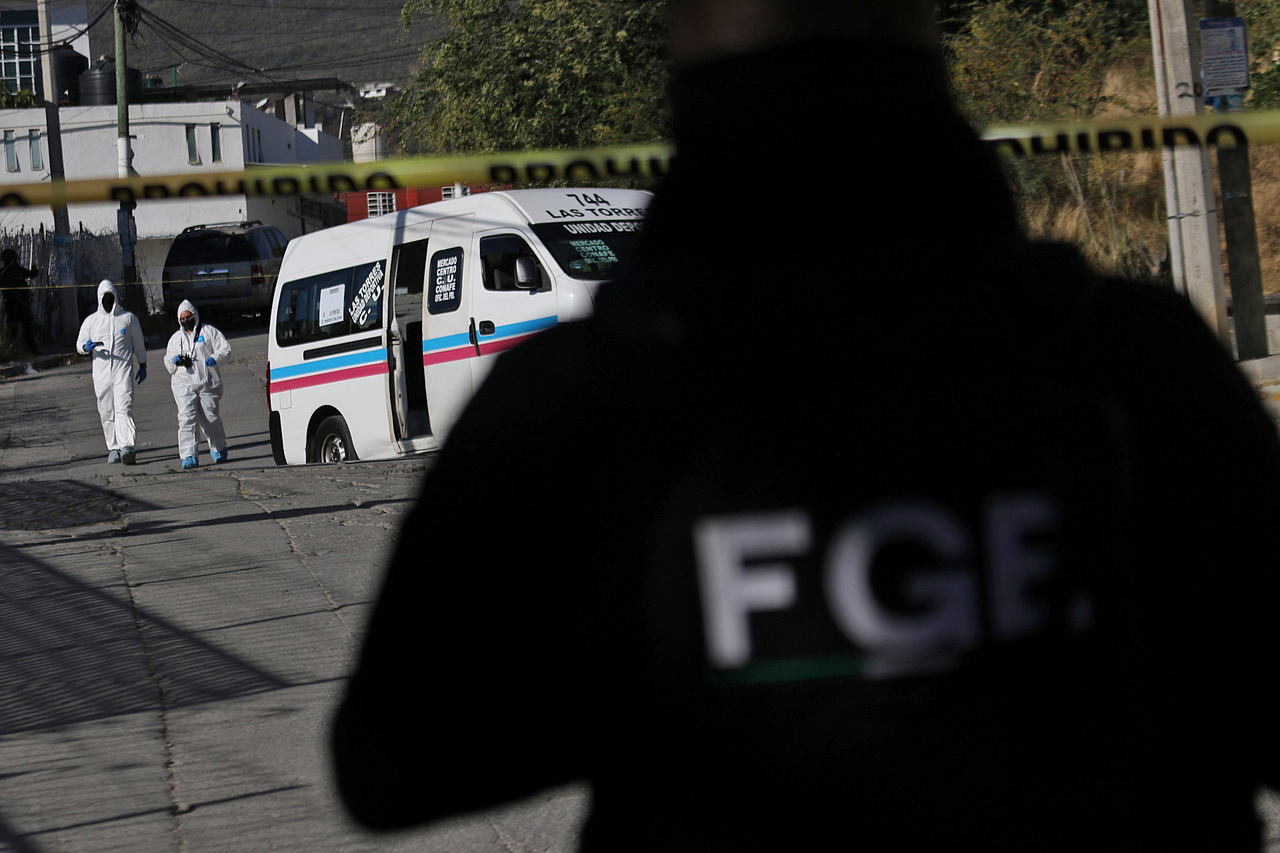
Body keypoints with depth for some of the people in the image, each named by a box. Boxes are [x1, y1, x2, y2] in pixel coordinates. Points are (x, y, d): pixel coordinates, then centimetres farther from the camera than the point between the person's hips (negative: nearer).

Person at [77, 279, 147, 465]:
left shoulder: (128, 318, 8)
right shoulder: (91, 321, 10)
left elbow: (139, 344, 15)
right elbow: (79, 345, 13)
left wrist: (142, 366, 11)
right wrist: (87, 347, -11)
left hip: (123, 370, -2)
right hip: (101, 373, 3)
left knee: (124, 408, -17)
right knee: (107, 412, 4)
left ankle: (127, 447, -28)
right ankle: (113, 448, 13)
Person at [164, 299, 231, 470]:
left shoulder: (208, 331, 10)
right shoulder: (175, 339, 22)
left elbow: (225, 349, 4)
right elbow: (168, 364, 25)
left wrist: (215, 358, -16)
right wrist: (175, 360, 1)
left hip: (208, 383, -2)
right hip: (184, 384, 2)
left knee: (210, 418, -2)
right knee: (187, 418, -15)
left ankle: (218, 448, 25)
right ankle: (189, 456, -22)